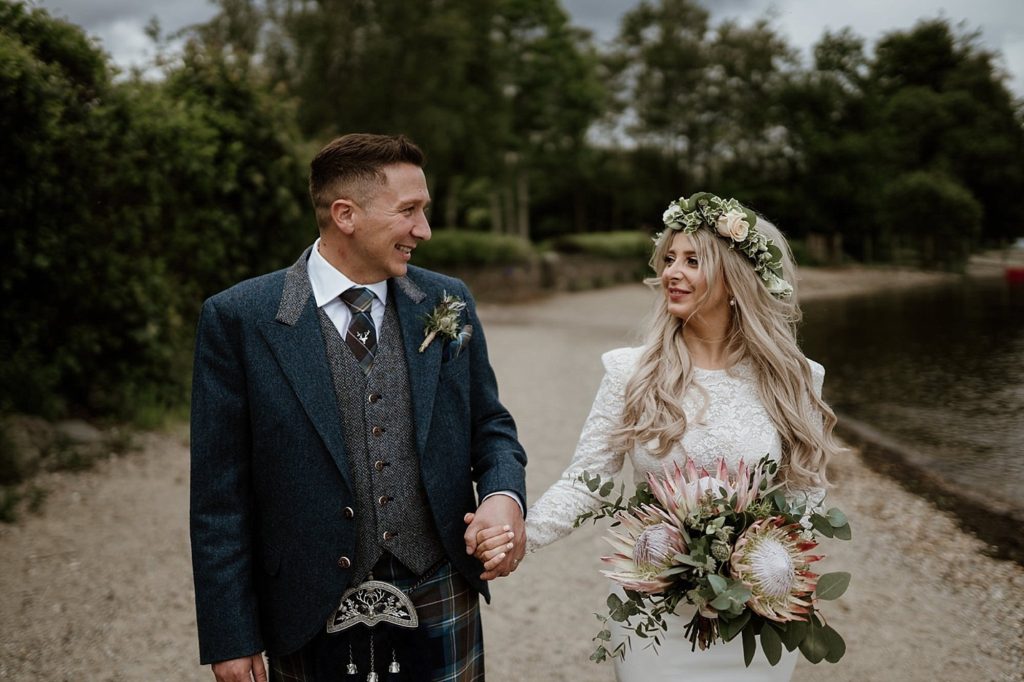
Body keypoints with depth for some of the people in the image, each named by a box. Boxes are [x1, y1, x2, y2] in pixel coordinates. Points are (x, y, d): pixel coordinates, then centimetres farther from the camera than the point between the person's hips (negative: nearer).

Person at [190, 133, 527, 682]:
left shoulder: (447, 304, 1)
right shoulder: (238, 319, -9)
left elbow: (490, 425, 11)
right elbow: (221, 493, -7)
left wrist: (504, 495, -10)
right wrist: (231, 638, -7)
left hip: (440, 612, 3)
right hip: (313, 621, -3)